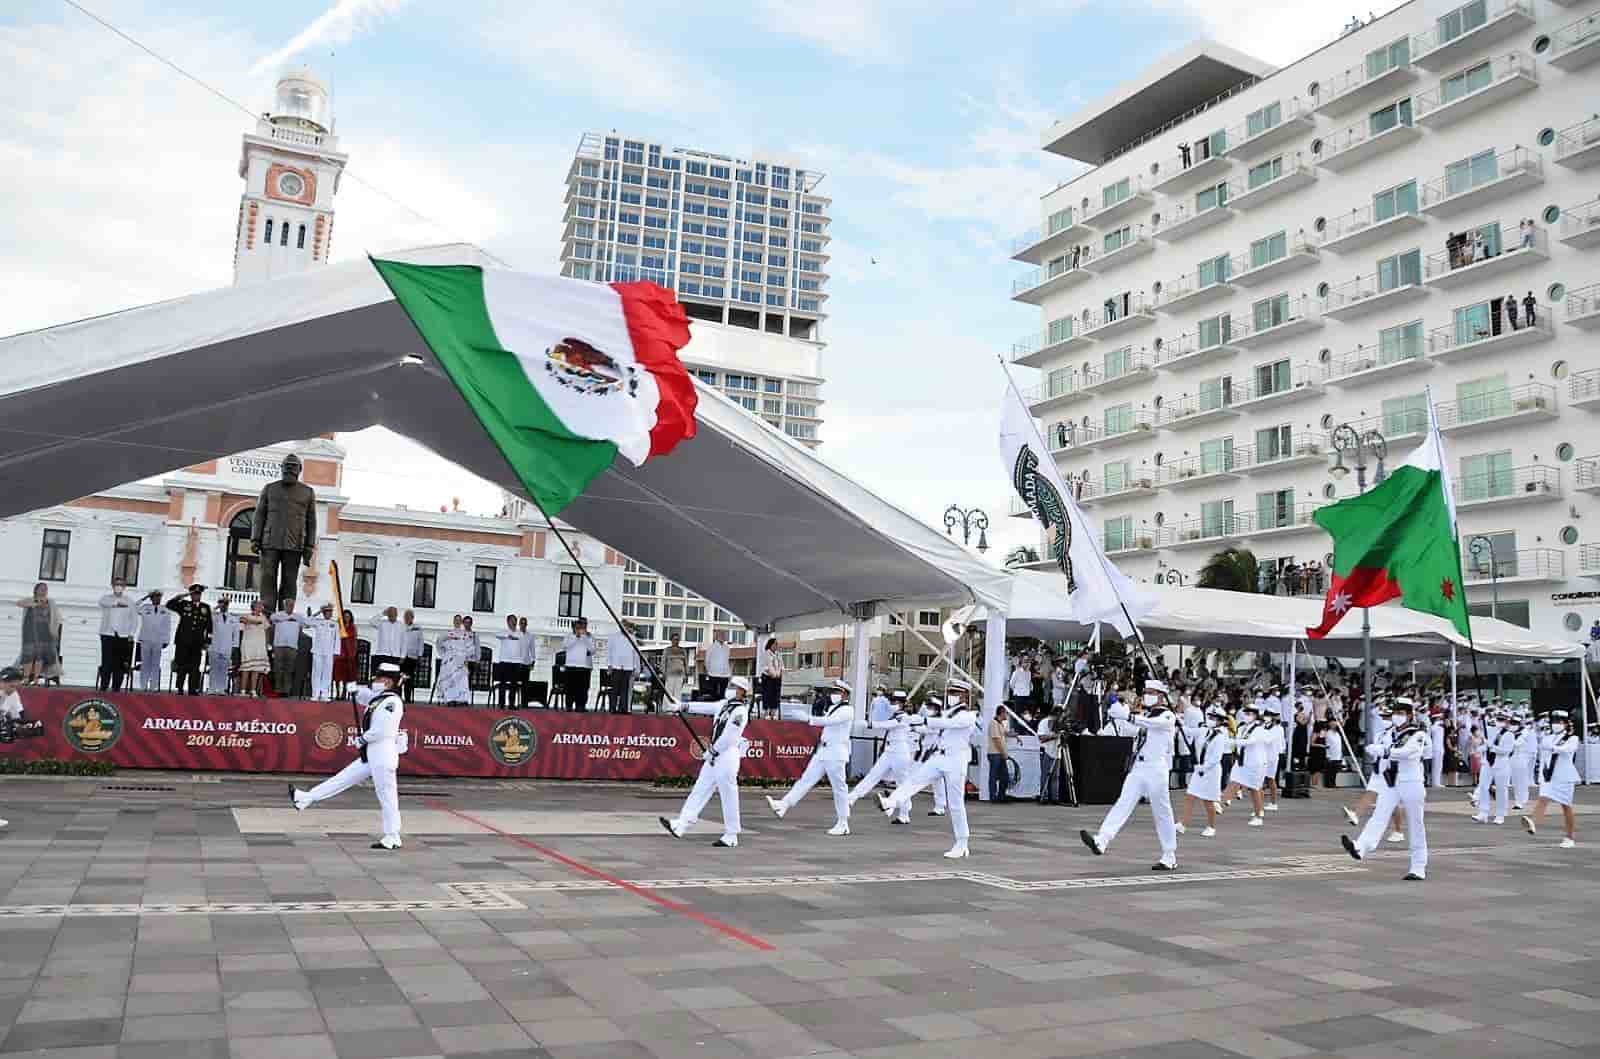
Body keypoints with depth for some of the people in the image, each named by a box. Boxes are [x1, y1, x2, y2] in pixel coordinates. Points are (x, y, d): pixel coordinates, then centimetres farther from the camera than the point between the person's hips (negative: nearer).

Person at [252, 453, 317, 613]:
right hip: (270, 543, 0)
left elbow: (311, 521, 9)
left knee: (288, 582, -1)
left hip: (294, 545, 0)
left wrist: (309, 547, 2)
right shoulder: (269, 489, 12)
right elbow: (259, 515, 11)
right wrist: (255, 539, 0)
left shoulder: (308, 492, 11)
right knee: (268, 578, -7)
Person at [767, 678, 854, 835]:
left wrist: (809, 719, -28)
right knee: (806, 779, 1)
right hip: (822, 751, 8)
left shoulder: (847, 710, -10)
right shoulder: (831, 708, 17)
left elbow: (828, 721, -25)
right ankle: (784, 805, -6)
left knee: (839, 787, -2)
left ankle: (843, 824, 6)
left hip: (836, 753, -8)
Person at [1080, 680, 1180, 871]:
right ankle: (1101, 841, -25)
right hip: (1138, 768, 6)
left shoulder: (1167, 716, -4)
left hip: (1156, 769, -6)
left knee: (1162, 813, 1)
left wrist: (1130, 717, -38)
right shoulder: (1145, 715, 18)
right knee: (1123, 803, -9)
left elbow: (1155, 723, -27)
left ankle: (1170, 858, 12)